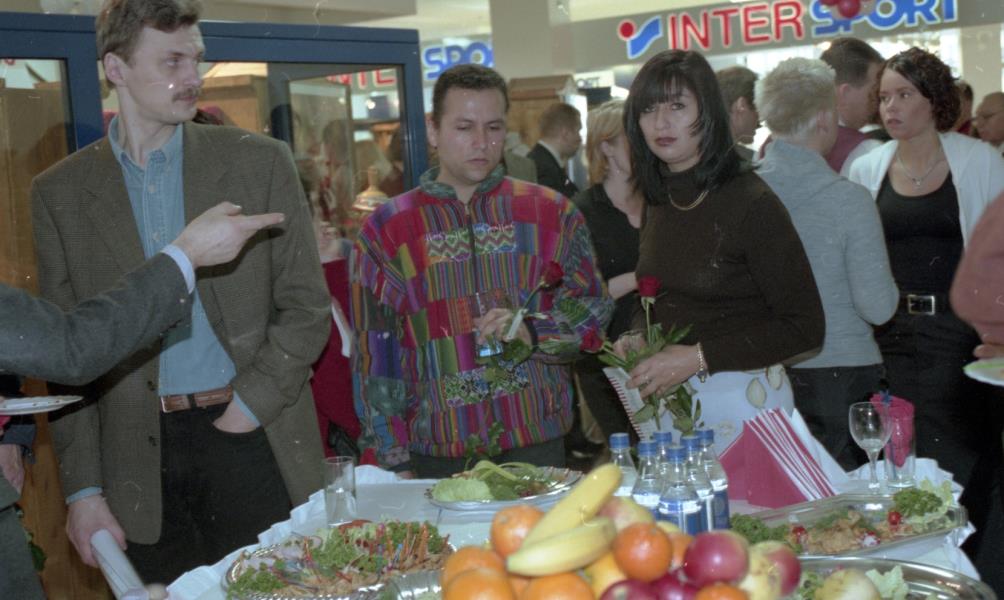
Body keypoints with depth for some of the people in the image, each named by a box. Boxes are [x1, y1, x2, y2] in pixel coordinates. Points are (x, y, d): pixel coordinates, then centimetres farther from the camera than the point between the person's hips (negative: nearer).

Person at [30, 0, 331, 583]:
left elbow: (308, 306, 2)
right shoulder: (59, 192, 4)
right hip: (144, 462, 1)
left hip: (253, 437, 0)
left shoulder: (260, 162, 1)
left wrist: (252, 403, -9)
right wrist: (83, 488, 0)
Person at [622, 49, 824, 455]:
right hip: (667, 398, 6)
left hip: (740, 397, -6)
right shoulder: (657, 201, 4)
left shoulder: (752, 203, -16)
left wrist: (699, 357, -20)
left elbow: (804, 328, -16)